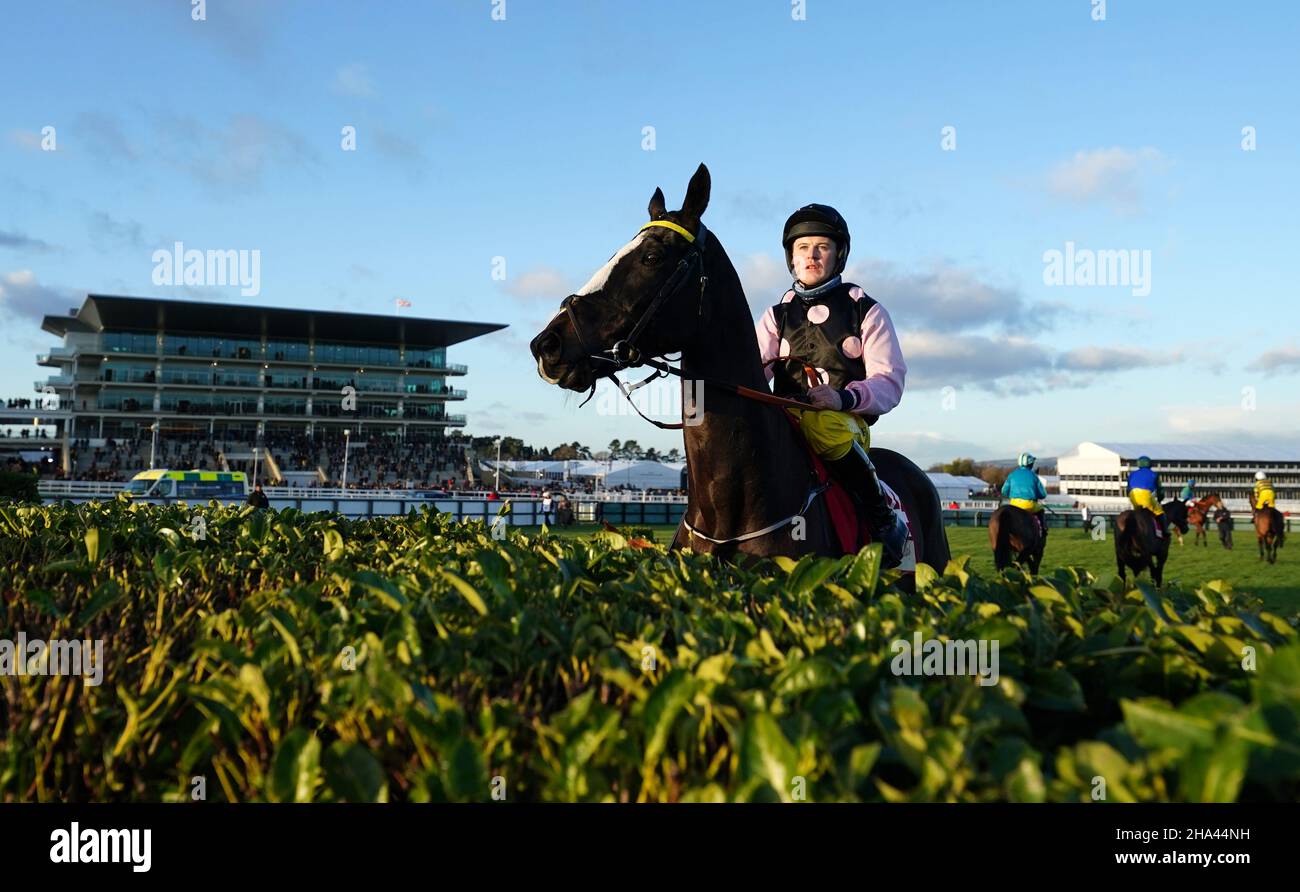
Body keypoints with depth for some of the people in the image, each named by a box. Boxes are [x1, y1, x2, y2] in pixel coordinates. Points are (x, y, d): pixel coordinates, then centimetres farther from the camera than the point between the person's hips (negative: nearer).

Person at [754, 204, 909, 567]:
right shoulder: (777, 315, 18)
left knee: (821, 424, -39)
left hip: (848, 422, -3)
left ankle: (885, 516, -24)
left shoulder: (867, 311, 9)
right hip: (785, 421, 3)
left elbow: (889, 381, -1)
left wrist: (844, 398, -22)